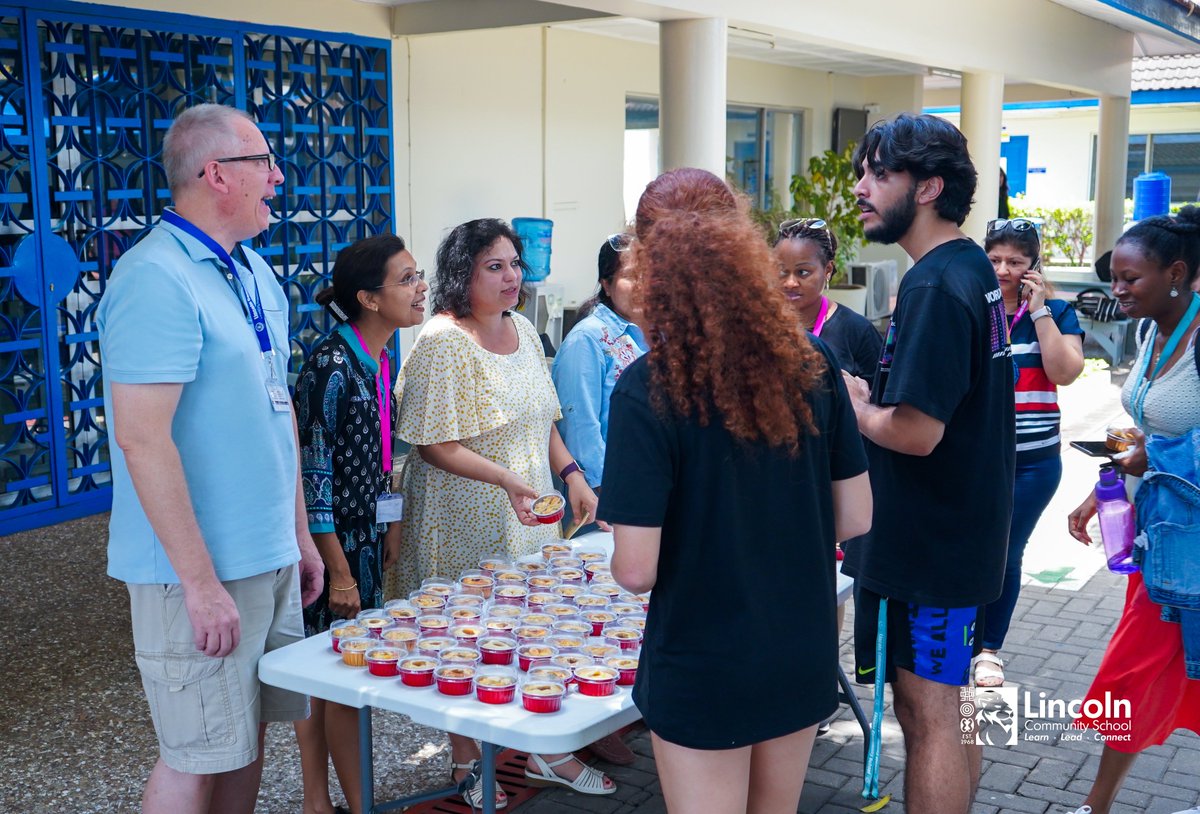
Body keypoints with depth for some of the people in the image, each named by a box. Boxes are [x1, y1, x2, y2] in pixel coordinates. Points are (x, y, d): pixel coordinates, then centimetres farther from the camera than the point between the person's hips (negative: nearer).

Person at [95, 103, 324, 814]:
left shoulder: (255, 272, 11)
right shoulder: (157, 278, -17)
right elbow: (142, 438, -22)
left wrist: (300, 534, 18)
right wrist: (200, 582, -22)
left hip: (272, 560, 8)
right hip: (203, 570, -8)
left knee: (249, 738, 17)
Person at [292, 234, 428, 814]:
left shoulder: (379, 360, 6)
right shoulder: (331, 365, -19)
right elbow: (313, 473, -20)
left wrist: (390, 524, 15)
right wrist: (339, 571, -18)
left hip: (366, 536, 8)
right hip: (333, 542, -8)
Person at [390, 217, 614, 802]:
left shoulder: (523, 330, 9)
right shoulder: (443, 342, -15)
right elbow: (433, 445, -18)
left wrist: (571, 474, 5)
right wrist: (506, 479, -27)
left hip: (527, 514, 7)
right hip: (466, 521, -7)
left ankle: (544, 750, 26)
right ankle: (466, 762, 22)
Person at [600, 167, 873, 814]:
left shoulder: (647, 390, -20)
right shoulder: (812, 364, -7)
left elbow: (636, 570, -20)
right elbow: (854, 517, 0)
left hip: (701, 670, -4)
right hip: (804, 657, 5)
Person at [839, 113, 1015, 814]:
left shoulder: (935, 288, -22)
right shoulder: (972, 268, 10)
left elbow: (915, 432, -27)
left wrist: (852, 405, -9)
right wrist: (873, 395, 4)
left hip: (930, 544, -10)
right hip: (959, 528, 10)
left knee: (929, 716, 2)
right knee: (941, 712, 20)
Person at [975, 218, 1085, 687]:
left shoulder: (1056, 313, 4)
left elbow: (1065, 372, -11)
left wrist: (1039, 310, -12)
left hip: (1033, 462, 0)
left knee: (1006, 555, 6)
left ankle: (990, 649, 22)